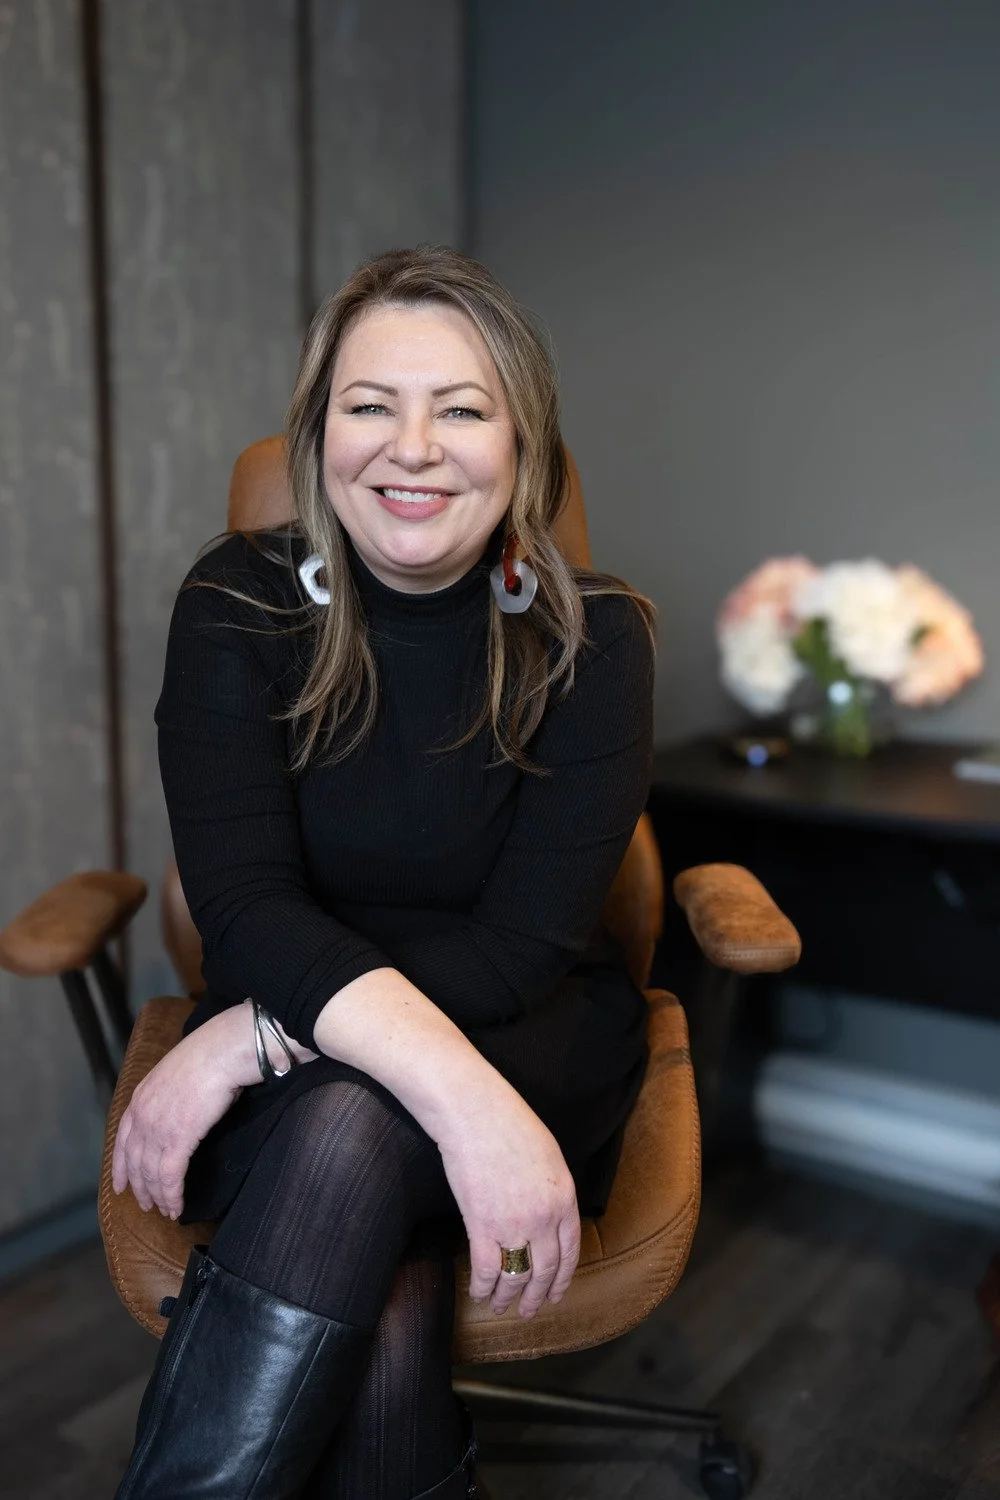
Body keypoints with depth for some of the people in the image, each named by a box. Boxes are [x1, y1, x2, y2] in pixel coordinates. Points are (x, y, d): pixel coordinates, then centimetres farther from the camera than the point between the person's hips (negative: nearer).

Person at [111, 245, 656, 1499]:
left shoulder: (592, 635, -9)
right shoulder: (237, 608, -8)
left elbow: (524, 944, -15)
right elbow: (246, 903, -18)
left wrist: (253, 1039, -26)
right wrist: (462, 1096, -34)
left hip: (532, 1040, 0)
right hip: (298, 1061, 1)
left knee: (349, 1126, -33)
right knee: (382, 1327, -30)